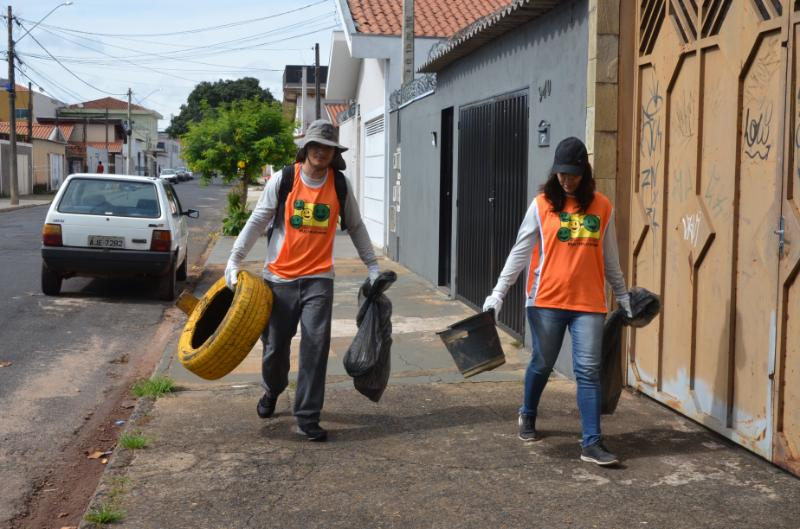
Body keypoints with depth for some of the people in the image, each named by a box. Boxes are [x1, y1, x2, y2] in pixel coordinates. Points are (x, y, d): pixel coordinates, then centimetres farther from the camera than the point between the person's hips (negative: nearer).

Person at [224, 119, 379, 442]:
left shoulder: (340, 185, 2)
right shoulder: (283, 180, -4)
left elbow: (355, 227, 14)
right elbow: (257, 222, -1)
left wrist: (372, 265, 14)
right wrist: (234, 261, -7)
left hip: (318, 278, 1)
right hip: (279, 277, 0)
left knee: (315, 346, -8)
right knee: (275, 344, 10)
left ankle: (307, 418, 1)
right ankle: (271, 392, 42)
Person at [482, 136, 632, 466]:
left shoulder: (602, 207, 6)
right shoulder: (542, 205, -1)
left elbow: (610, 259, 16)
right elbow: (520, 253, 0)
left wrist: (623, 296, 21)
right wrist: (498, 293, -4)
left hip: (589, 304, 1)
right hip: (546, 302, -1)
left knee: (588, 371, -3)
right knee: (542, 365, 12)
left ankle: (592, 443, 0)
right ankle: (527, 416, 38)